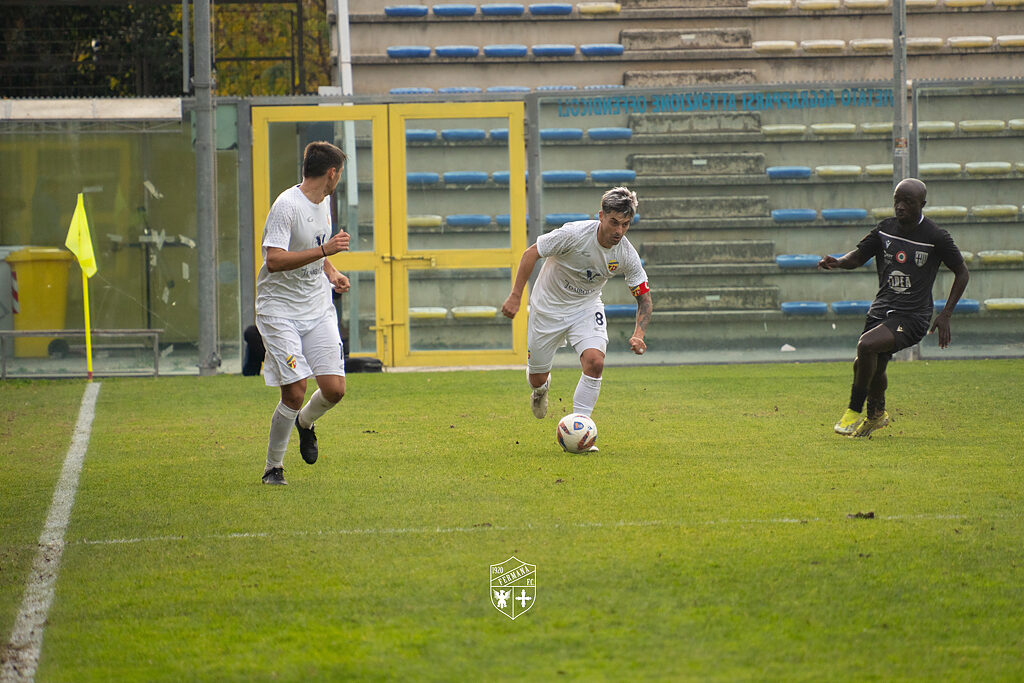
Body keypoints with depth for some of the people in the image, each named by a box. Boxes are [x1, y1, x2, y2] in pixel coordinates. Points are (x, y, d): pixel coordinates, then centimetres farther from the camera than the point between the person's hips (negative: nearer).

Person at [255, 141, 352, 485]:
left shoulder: (323, 202, 10)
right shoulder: (286, 206, -17)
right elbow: (274, 261, -26)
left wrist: (331, 272, 9)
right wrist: (325, 251, -29)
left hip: (318, 308, 7)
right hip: (280, 311, -7)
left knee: (334, 389, -4)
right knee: (294, 392, -13)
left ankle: (305, 423, 29)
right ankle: (273, 467, 5)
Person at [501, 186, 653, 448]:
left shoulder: (627, 255, -18)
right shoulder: (575, 233, -28)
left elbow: (644, 298, -8)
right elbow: (531, 253, -17)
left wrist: (639, 335, -24)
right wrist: (515, 296, -20)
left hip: (586, 306, 2)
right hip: (548, 307, -2)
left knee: (595, 361, -24)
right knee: (537, 377, 6)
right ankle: (541, 389, 47)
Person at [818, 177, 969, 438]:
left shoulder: (936, 237, -9)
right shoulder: (885, 229, 4)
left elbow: (962, 273, 1)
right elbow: (858, 257, 11)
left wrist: (945, 315, -5)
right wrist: (837, 262, -13)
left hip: (912, 316, -6)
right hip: (881, 309, 6)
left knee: (866, 345, -28)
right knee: (869, 368, 6)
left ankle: (854, 412, -13)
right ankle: (876, 415, 38)